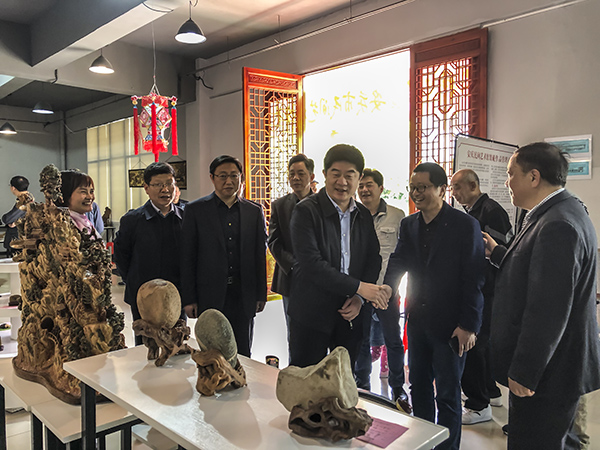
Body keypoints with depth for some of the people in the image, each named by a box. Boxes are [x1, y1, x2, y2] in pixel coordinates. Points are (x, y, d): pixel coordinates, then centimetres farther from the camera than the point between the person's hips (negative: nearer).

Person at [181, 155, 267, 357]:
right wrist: (189, 299, -4)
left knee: (242, 354, 11)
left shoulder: (254, 211, 6)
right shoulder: (195, 210, -1)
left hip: (244, 295, 2)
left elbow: (260, 255, 8)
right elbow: (187, 257, -1)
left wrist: (261, 294, 6)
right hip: (209, 296, -2)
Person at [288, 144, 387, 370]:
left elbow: (373, 259, 11)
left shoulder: (364, 215, 7)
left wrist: (359, 298, -5)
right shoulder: (306, 211, -12)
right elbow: (311, 264, -21)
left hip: (351, 313, 5)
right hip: (312, 313, -5)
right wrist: (359, 287, -20)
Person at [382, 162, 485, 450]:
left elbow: (474, 278, -12)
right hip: (418, 321, 6)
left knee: (447, 394, 7)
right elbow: (399, 260, -2)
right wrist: (388, 285, -24)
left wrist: (468, 325, -16)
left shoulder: (465, 224, -11)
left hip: (450, 326, -6)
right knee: (419, 387, 18)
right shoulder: (409, 224, 7)